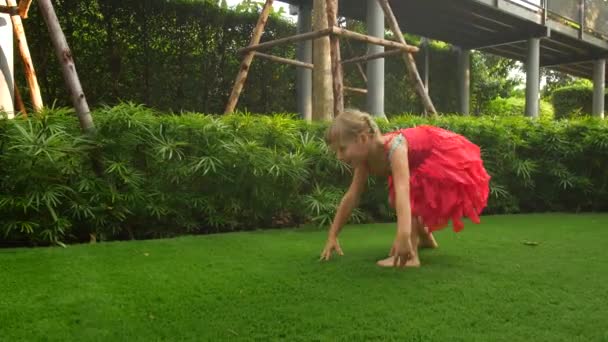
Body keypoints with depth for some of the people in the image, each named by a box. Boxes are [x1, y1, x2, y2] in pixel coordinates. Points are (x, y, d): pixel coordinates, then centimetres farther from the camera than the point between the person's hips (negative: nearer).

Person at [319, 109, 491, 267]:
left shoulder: (393, 147, -38)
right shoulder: (366, 157, -14)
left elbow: (402, 190, -53)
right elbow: (351, 197, -8)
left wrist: (403, 235, -65)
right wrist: (332, 236, -8)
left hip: (453, 163, -9)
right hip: (427, 168, 9)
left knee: (404, 193, -27)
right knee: (394, 200, 14)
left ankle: (411, 255, -26)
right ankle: (425, 237, 39)